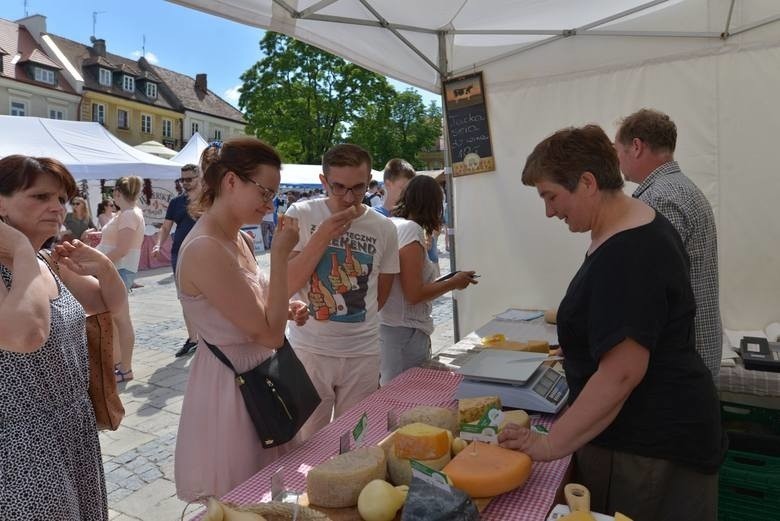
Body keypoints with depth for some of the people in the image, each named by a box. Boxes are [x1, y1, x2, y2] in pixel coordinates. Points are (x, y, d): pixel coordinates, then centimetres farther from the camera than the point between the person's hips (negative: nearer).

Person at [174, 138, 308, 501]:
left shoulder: (241, 240, 4)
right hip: (229, 386, -9)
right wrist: (280, 255, -22)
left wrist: (286, 310, -2)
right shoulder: (205, 249, -25)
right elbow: (270, 334, -24)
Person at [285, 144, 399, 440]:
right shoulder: (301, 215, -7)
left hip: (363, 355, 2)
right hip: (309, 351, -1)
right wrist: (323, 235, -18)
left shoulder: (384, 229, -1)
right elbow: (285, 287, -12)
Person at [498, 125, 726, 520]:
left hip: (649, 448, -10)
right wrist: (577, 350, 22)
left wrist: (549, 445, -23)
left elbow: (621, 375, -29)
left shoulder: (626, 255, -27)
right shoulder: (636, 226, 5)